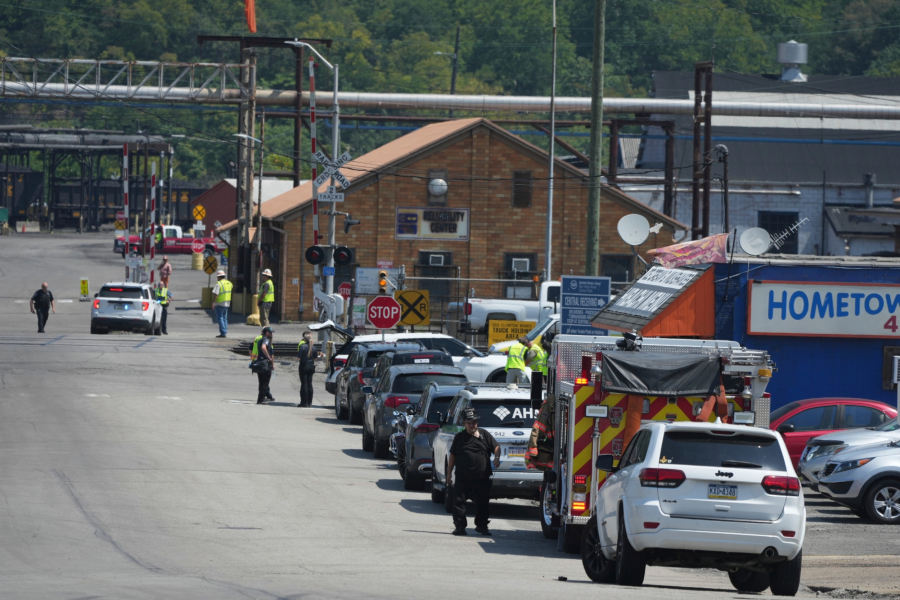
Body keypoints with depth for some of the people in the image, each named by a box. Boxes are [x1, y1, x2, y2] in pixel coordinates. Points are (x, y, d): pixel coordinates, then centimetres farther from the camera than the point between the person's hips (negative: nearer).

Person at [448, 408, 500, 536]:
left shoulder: (484, 435, 6)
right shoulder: (459, 437, 8)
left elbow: (496, 447, 6)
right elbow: (452, 456, 13)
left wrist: (497, 457, -15)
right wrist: (449, 472, 11)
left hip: (482, 478, 0)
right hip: (462, 478, 0)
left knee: (483, 502, 5)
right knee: (459, 502, -3)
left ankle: (482, 525, 19)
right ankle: (460, 526, 3)